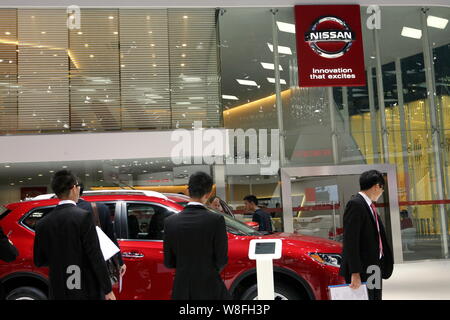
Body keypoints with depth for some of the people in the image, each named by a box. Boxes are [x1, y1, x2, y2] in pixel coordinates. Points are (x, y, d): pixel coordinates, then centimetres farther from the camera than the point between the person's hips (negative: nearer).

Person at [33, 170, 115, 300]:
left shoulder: (43, 223, 1)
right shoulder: (84, 216, -14)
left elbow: (39, 261, 7)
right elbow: (95, 256, -15)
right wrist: (108, 289, -10)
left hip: (59, 293, 5)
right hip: (87, 290, -5)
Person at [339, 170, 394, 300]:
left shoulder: (369, 205, 13)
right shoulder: (355, 204, -16)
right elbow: (350, 241, -21)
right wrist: (355, 272, -24)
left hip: (374, 267, 10)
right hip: (361, 270, -10)